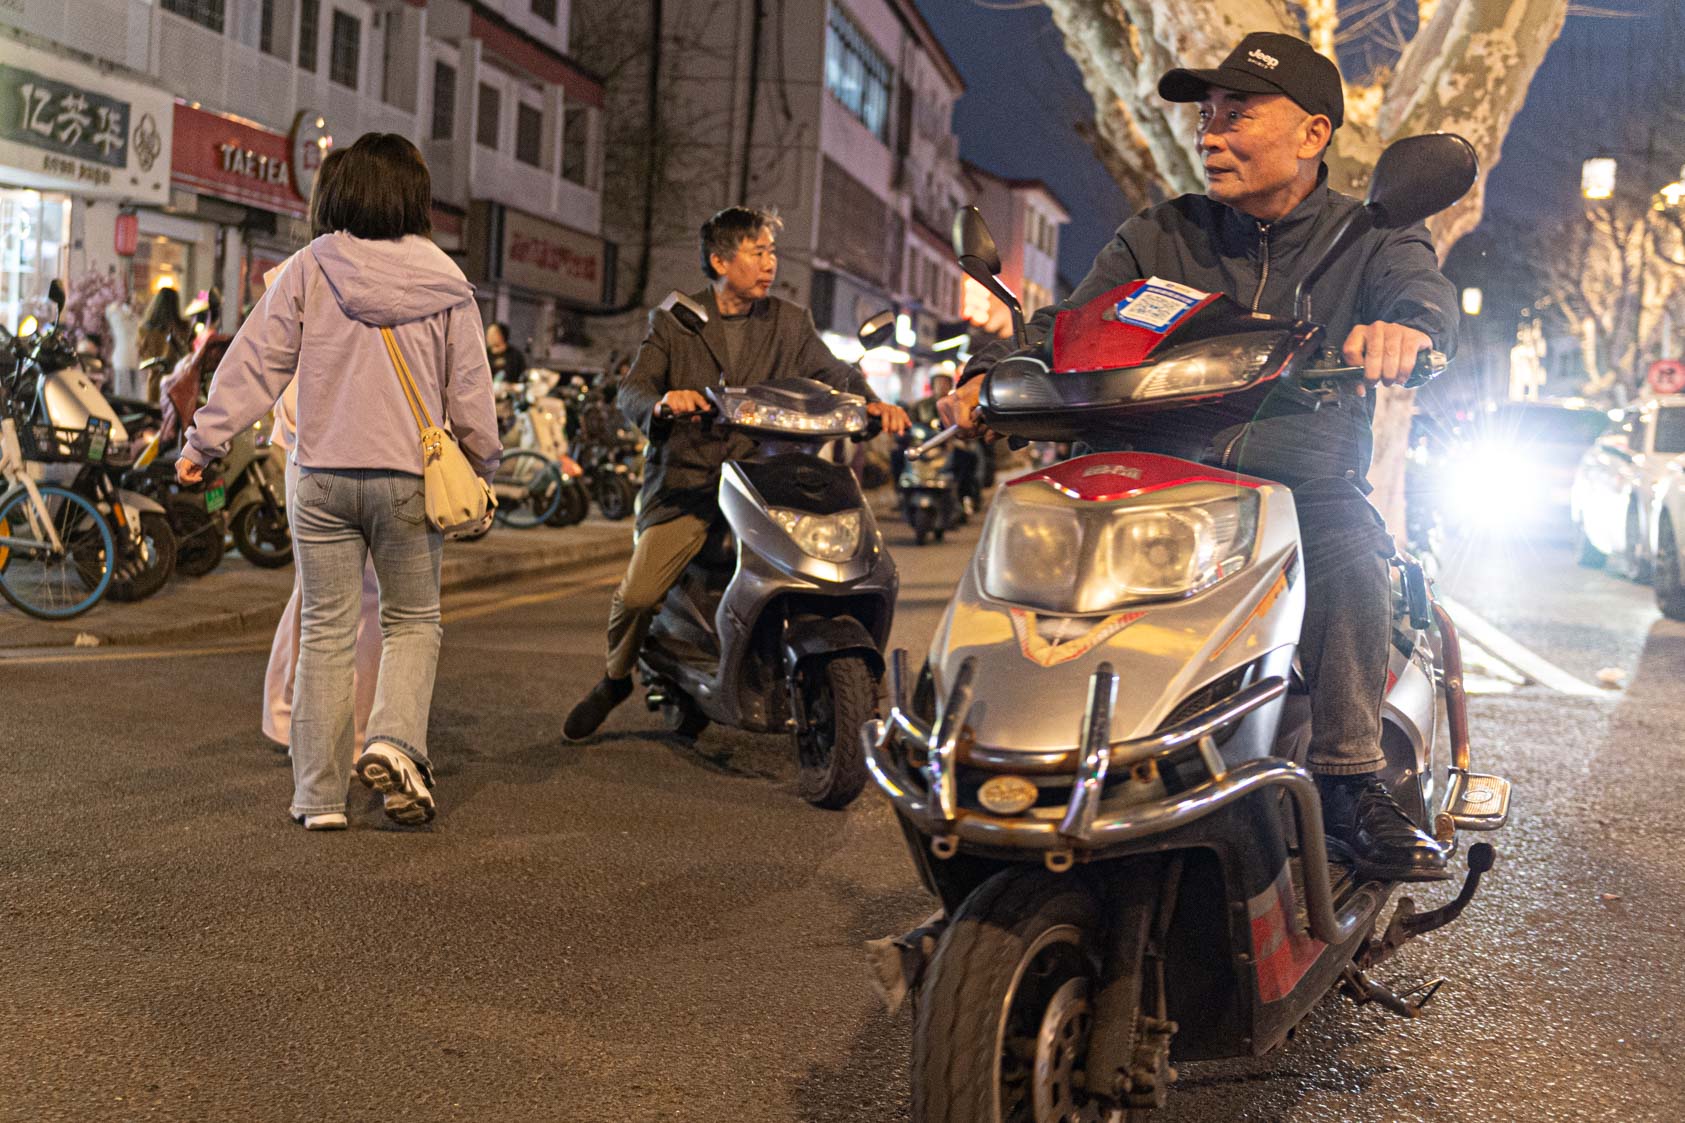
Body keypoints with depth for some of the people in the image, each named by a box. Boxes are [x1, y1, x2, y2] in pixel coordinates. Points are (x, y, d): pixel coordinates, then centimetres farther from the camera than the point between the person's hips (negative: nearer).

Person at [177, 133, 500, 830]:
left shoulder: (309, 269, -2)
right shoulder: (444, 280, -1)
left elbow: (255, 361, -1)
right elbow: (469, 386, 3)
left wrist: (205, 439, 7)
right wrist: (484, 462, 17)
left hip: (323, 477, 1)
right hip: (409, 477, 0)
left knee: (326, 633, 8)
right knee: (412, 622, 15)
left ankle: (320, 796, 11)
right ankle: (394, 741, -8)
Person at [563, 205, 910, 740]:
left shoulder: (791, 323, 14)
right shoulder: (674, 320, 8)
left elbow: (836, 374, 10)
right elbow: (630, 391, -2)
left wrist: (871, 402, -13)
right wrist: (662, 402, -25)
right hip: (685, 481, -1)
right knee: (637, 594, -18)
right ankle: (616, 679, 14)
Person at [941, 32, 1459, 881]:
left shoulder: (1368, 238, 6)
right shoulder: (1161, 237, 13)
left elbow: (1423, 288, -16)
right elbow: (1069, 321, 4)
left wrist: (1405, 325, -43)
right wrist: (993, 368, -19)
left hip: (1309, 484, -2)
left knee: (1349, 566, -35)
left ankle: (1348, 786, -26)